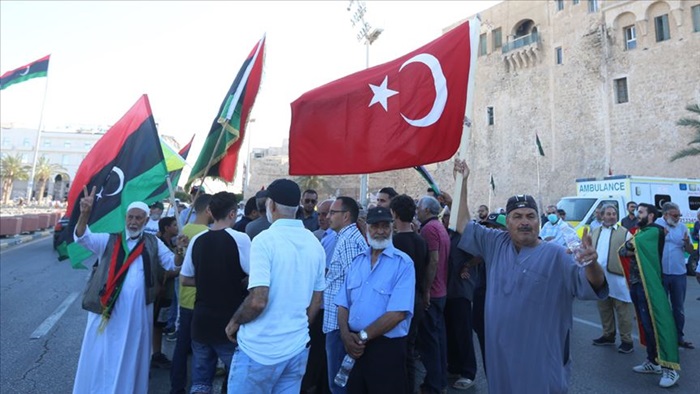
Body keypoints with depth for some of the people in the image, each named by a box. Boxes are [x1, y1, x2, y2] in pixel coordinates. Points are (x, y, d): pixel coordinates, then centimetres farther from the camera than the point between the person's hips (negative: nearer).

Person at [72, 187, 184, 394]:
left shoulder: (153, 243, 6)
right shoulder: (109, 240, 3)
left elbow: (172, 263, -1)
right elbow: (82, 237, -12)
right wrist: (85, 213, -30)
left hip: (137, 314, 1)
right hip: (107, 311, -1)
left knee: (131, 359, 14)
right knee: (101, 359, 11)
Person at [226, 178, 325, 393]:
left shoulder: (265, 239, -17)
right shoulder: (314, 243, 3)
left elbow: (258, 301, -22)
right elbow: (316, 301, 9)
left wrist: (234, 322, -4)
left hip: (260, 349, -5)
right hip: (298, 347, 6)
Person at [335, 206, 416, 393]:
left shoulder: (403, 263, -12)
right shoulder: (358, 260, 7)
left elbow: (397, 313, -19)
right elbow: (343, 304, 6)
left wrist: (363, 336, -14)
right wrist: (346, 334, -10)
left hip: (387, 347, -5)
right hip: (355, 347, 5)